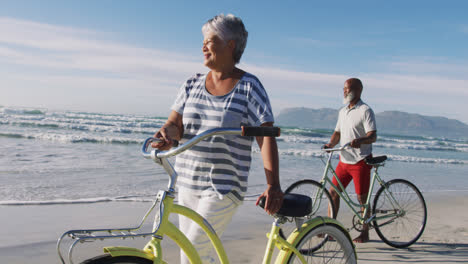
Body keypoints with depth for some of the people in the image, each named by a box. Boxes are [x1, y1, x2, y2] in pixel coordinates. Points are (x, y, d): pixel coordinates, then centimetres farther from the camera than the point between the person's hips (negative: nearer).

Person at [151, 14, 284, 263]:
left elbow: (266, 136, -14)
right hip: (187, 184, 6)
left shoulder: (249, 86, -7)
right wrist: (167, 133, -22)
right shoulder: (192, 84, 8)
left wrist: (273, 184, -24)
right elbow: (175, 123, 3)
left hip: (224, 188, -6)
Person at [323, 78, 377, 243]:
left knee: (362, 198, 2)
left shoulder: (365, 111, -9)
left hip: (360, 161, -7)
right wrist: (331, 144, -1)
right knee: (333, 192, 4)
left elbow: (373, 136, -17)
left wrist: (359, 140, -37)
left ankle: (365, 233, 16)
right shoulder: (342, 111, 14)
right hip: (344, 160, 7)